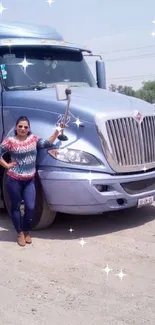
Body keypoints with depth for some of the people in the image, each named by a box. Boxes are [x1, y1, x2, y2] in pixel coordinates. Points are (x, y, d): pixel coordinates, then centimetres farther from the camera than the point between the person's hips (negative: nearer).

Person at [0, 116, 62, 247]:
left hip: (30, 180, 3)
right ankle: (20, 233, 24)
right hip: (14, 180, -3)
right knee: (16, 207, 8)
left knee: (30, 207, 0)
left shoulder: (34, 138, 4)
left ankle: (27, 231, 23)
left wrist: (57, 132, -11)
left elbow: (47, 143, -3)